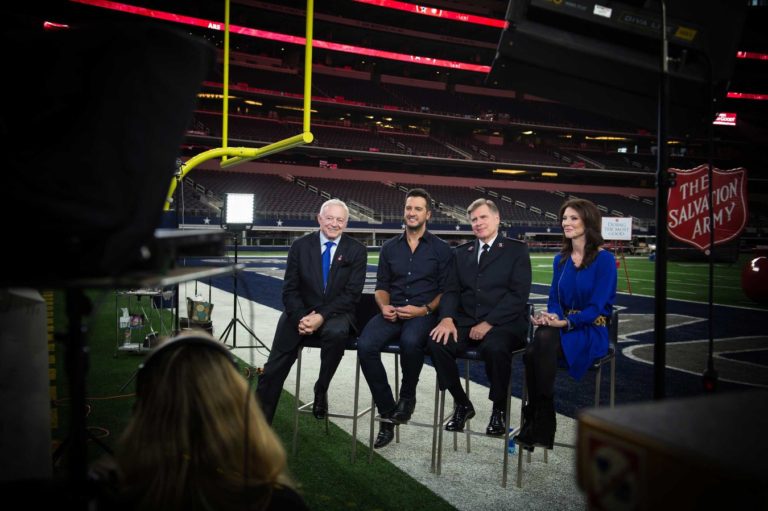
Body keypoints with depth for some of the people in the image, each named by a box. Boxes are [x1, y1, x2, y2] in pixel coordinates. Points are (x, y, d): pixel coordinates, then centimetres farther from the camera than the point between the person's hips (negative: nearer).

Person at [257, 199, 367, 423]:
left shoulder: (356, 250, -1)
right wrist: (301, 317, -18)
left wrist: (321, 316, -20)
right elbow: (290, 289, 1)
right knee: (274, 369, -8)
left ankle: (321, 390, -12)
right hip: (300, 312, 2)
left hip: (336, 314, -1)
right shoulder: (300, 246, 3)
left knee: (337, 332, -36)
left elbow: (352, 294, -8)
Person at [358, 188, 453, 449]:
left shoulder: (441, 249, 7)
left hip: (424, 313, -3)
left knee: (410, 341, -38)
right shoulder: (390, 248, 16)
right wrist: (384, 306, -4)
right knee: (365, 345, -26)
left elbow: (444, 290, 3)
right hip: (392, 312, 3)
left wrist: (424, 309, -13)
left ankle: (408, 396, -7)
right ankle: (387, 413, -12)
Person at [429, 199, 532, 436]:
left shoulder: (516, 249, 4)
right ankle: (462, 404, -2)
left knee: (494, 347, -36)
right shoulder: (462, 252, 18)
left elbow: (518, 294, -7)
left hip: (504, 323, -4)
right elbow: (452, 290, 10)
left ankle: (499, 409, -9)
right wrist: (447, 318, -12)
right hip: (466, 322, 4)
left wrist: (489, 323, -17)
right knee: (437, 343, -24)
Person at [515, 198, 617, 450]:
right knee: (532, 351, -30)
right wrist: (550, 316, -9)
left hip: (591, 331, -5)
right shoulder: (561, 259, 12)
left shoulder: (604, 259, -6)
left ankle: (538, 417, -25)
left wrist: (565, 322, -23)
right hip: (561, 327, 5)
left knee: (545, 338, -35)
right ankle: (538, 420, -21)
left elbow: (597, 306, -12)